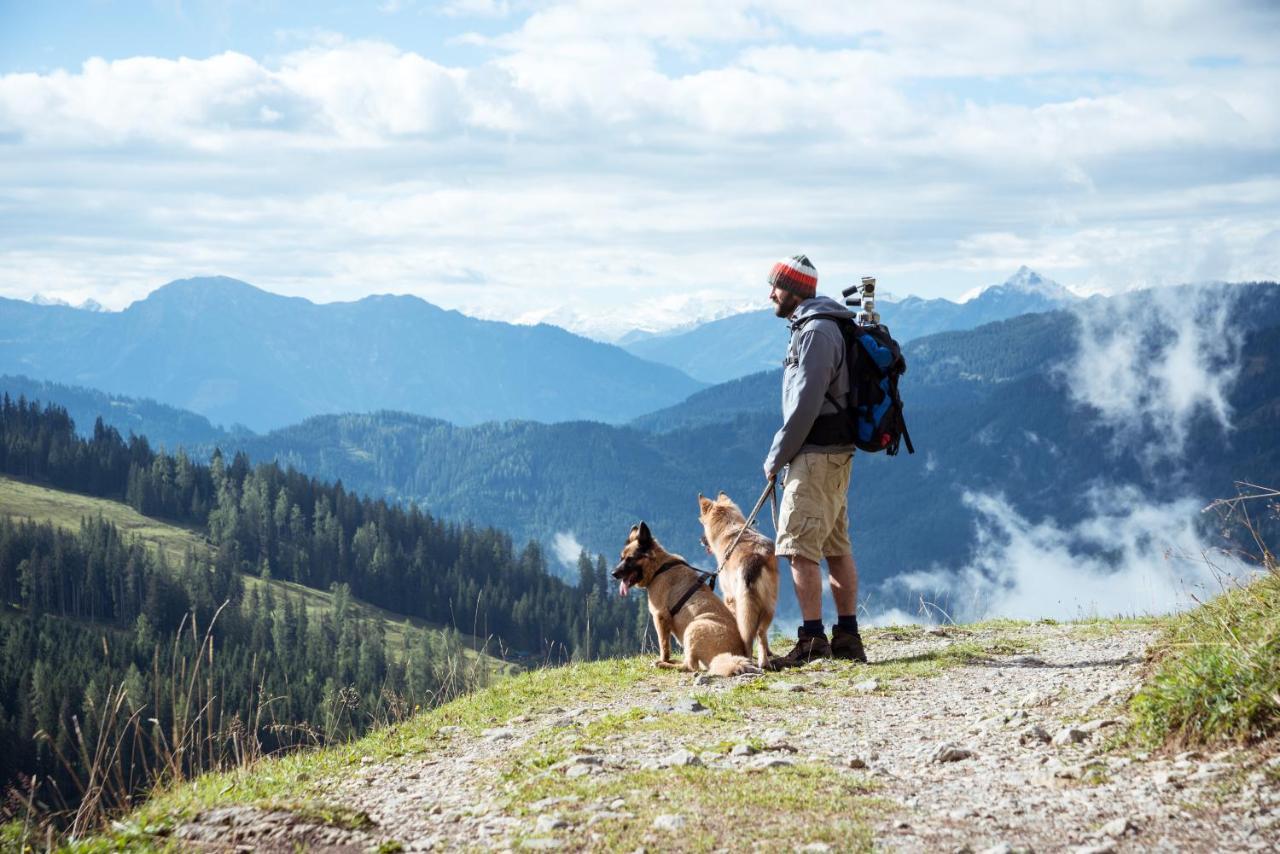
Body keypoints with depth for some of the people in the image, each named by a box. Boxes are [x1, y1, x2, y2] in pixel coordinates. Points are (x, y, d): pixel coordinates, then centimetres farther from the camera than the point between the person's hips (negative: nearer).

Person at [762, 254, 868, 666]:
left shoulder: (816, 332, -15)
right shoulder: (822, 327, 18)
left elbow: (806, 404, -20)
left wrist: (777, 455, -12)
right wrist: (785, 454, 16)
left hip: (816, 456, -10)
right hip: (836, 451, 10)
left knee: (800, 547, -10)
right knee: (836, 547, 11)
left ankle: (813, 640, -10)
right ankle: (848, 637, 14)